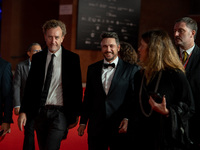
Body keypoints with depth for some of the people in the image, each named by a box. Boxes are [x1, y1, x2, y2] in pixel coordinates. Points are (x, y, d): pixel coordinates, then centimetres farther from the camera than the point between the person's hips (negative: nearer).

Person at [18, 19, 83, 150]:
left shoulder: (72, 58, -3)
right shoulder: (37, 58, 7)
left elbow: (77, 89, 0)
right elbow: (30, 86, 8)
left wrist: (75, 115, -1)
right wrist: (23, 111, 1)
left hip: (60, 113, -4)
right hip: (40, 112, 4)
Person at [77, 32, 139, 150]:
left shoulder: (131, 69, -1)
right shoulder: (92, 69, 10)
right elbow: (88, 97, 13)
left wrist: (127, 119, -11)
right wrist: (83, 121, 10)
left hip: (120, 128, -3)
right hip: (96, 128, 3)